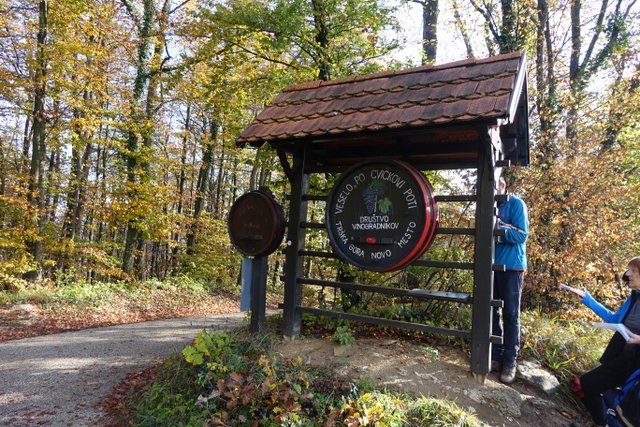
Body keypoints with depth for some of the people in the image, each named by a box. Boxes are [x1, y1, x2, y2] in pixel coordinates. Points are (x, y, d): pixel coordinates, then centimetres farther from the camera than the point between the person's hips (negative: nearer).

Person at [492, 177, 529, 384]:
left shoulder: (516, 204, -4)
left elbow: (521, 235, -12)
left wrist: (499, 227, -22)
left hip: (511, 266, -5)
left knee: (510, 315, 1)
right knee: (491, 311, 7)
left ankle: (509, 362, 8)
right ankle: (495, 356, 18)